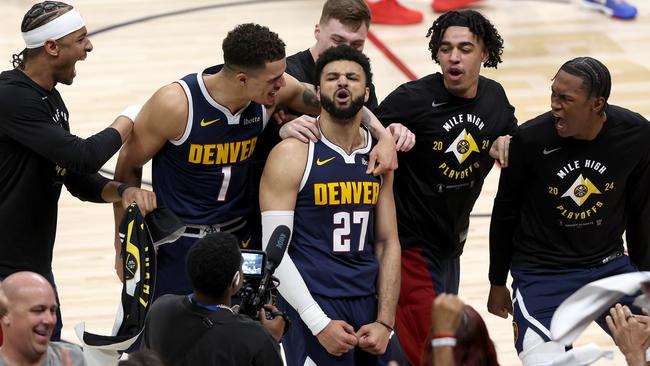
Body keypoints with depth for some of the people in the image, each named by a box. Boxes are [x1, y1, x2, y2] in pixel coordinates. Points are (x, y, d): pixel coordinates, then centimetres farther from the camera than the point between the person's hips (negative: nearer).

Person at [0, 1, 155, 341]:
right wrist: (127, 121, -7)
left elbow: (79, 179, 15)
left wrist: (122, 191, -6)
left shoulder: (52, 100, 12)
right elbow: (82, 157, -25)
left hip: (38, 263, 10)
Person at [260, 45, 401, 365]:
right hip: (311, 306, -5)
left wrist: (385, 322, 1)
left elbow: (388, 244, 11)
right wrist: (319, 323, -16)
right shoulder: (292, 155, -8)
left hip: (366, 303, 5)